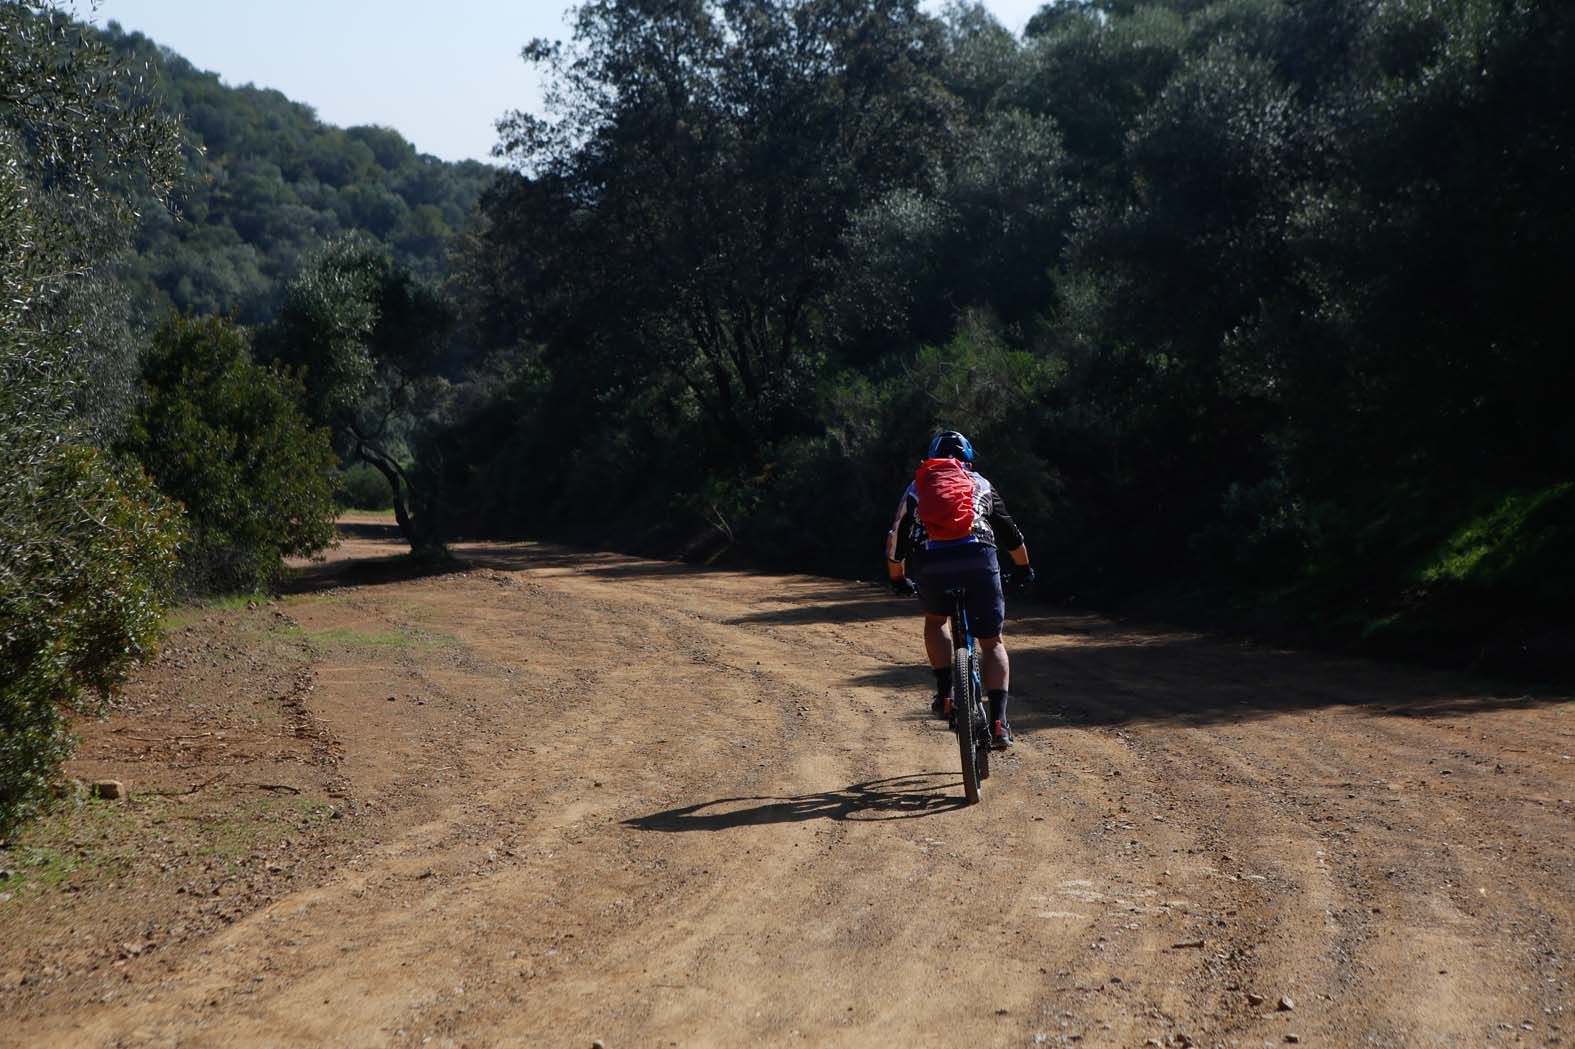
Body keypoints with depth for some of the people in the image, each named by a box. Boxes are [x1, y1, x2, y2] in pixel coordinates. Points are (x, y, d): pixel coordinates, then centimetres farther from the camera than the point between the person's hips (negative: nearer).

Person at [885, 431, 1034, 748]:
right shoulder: (981, 485, 28)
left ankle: (945, 694, 17)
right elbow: (1011, 534, 35)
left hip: (931, 565, 0)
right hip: (978, 560, 0)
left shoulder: (916, 489, 26)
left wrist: (898, 579, 45)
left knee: (935, 620, 31)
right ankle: (998, 721, -5)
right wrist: (1024, 569, 51)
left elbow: (897, 541, 29)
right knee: (992, 642, 10)